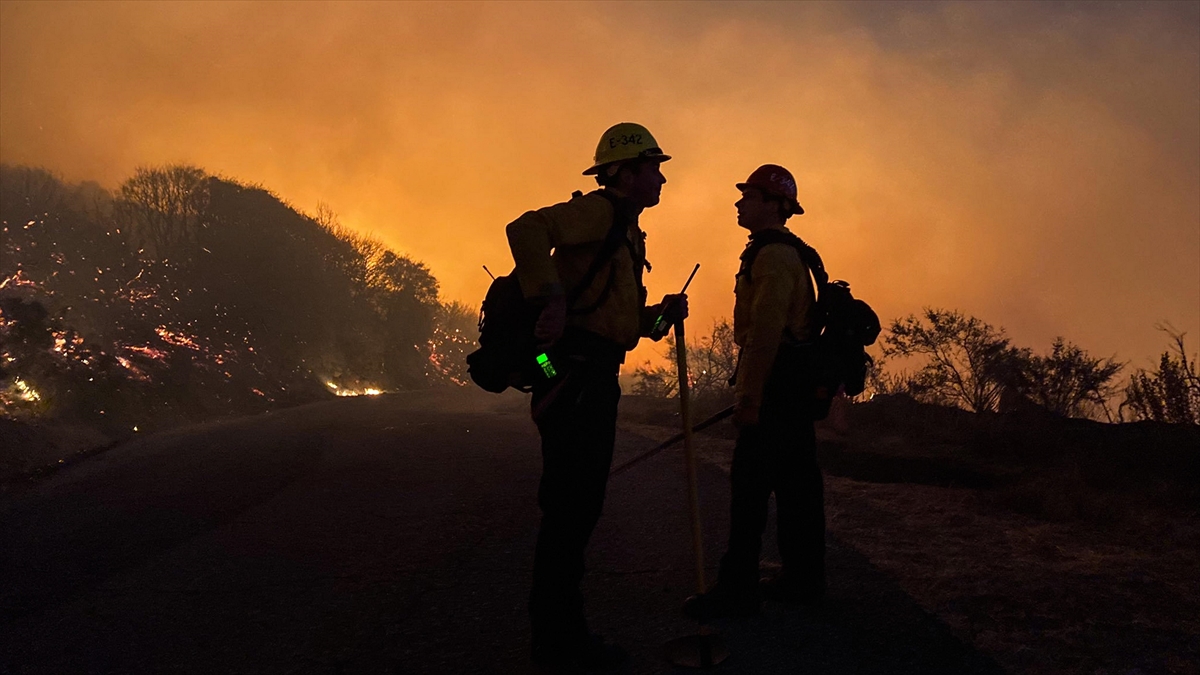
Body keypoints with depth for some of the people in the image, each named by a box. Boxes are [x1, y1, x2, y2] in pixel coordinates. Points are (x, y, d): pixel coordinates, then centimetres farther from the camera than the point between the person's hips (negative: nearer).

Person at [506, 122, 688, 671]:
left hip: (596, 379, 11)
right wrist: (551, 298, -29)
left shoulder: (627, 233, 24)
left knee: (579, 504, 13)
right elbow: (527, 228, -25)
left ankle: (559, 630, 23)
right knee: (569, 505, -7)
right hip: (574, 373, -11)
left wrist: (661, 312, 10)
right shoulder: (598, 211, -7)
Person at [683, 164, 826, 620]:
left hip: (774, 380, -11)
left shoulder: (773, 253, -14)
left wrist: (749, 397, -23)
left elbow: (766, 330, -22)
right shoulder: (789, 253, 20)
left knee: (750, 485, -8)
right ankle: (803, 579, 21)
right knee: (796, 483, 13)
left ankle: (738, 588, -5)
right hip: (797, 383, 11)